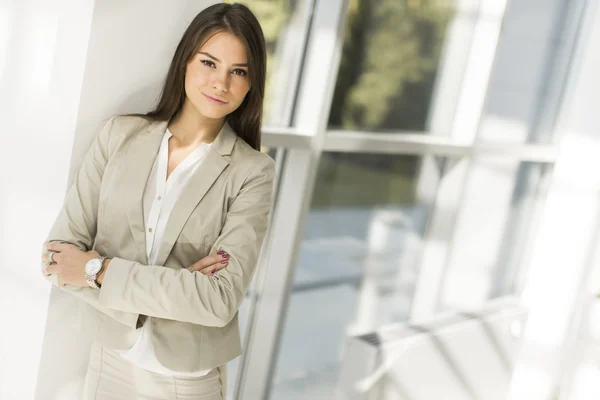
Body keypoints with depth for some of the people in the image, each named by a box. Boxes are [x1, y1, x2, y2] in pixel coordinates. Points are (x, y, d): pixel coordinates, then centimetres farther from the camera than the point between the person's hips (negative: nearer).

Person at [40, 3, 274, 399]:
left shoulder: (253, 172, -13)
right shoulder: (119, 135, -5)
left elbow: (220, 300, -21)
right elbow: (58, 256, -9)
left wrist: (100, 271, -18)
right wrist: (174, 289, -19)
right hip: (110, 362, 2)